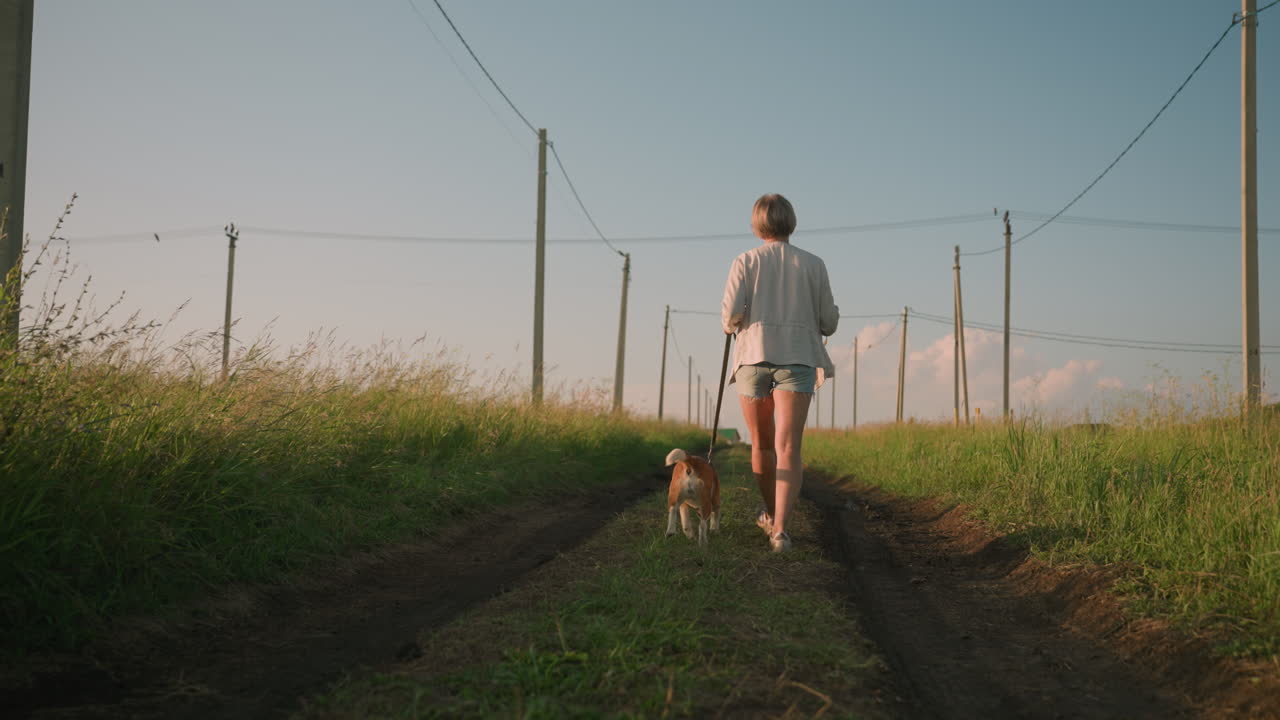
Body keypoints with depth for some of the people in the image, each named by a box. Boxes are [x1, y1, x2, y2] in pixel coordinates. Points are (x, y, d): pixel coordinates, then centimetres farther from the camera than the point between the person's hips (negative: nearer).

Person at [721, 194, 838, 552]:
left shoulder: (745, 261, 5)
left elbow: (731, 314, -5)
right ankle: (780, 528, -25)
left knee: (762, 444, 18)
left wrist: (730, 325, 18)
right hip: (797, 358, -1)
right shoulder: (813, 264, 8)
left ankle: (771, 514, 37)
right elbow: (829, 322, 9)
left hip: (753, 357, 1)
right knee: (788, 447, -10)